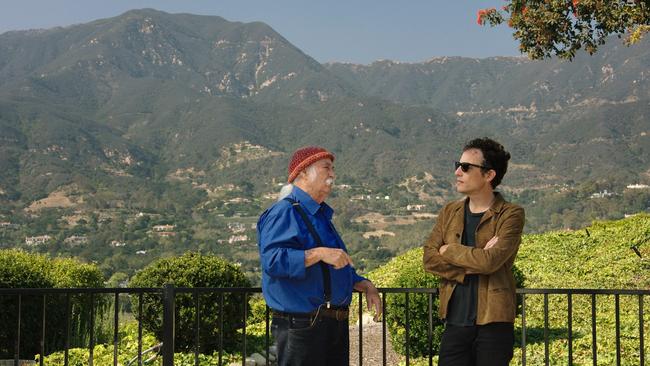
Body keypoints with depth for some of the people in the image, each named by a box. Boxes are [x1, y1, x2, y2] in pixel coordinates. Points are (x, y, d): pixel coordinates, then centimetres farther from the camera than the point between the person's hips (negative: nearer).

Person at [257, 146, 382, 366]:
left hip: (335, 325, 10)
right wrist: (318, 253, -30)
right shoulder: (284, 212, -11)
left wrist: (365, 286, 14)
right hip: (301, 324, -10)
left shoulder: (321, 215, 20)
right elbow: (272, 259, -26)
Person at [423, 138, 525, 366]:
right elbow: (429, 259, 0)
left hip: (494, 322, -4)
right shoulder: (449, 212, 11)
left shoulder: (510, 215, -5)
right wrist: (474, 263, -12)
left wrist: (449, 250, -5)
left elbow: (490, 261, -19)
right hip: (455, 321, 4)